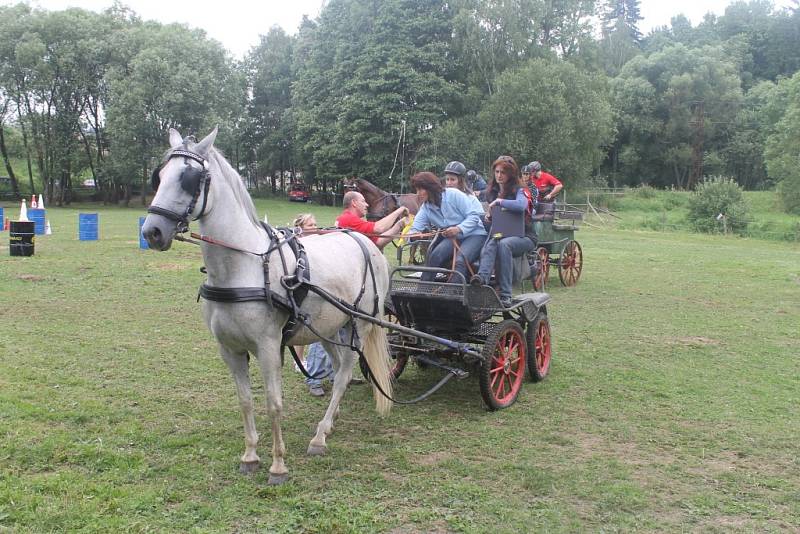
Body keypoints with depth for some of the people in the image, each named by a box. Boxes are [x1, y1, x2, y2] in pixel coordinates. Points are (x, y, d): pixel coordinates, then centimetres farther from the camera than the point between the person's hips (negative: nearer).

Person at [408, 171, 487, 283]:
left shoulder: (453, 194, -15)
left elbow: (474, 216, -17)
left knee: (460, 261, -31)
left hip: (474, 234, -5)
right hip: (452, 238, 5)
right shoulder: (425, 208, 2)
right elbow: (415, 229, -10)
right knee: (435, 255, -23)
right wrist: (413, 235, -36)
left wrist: (459, 229, -34)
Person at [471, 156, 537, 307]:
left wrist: (500, 201, -18)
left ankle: (505, 295, -41)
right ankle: (482, 278, -58)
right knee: (490, 244, -31)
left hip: (524, 236, -5)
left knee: (503, 243, -37)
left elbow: (521, 205, -29)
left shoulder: (520, 190, -5)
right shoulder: (492, 191, 16)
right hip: (500, 234, 5)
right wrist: (489, 216, 6)